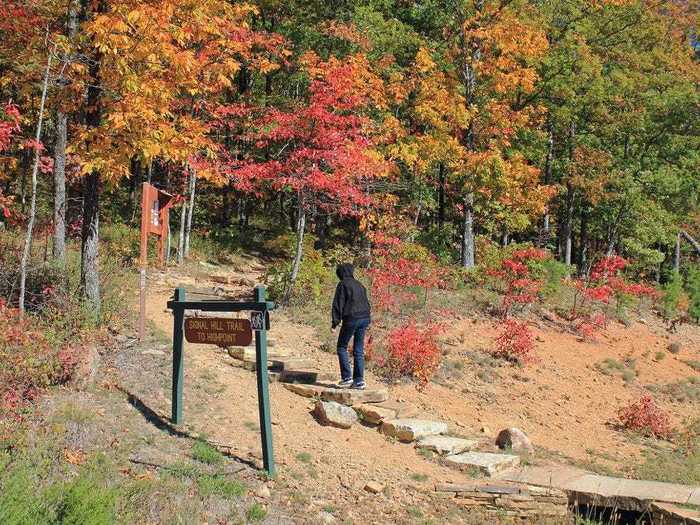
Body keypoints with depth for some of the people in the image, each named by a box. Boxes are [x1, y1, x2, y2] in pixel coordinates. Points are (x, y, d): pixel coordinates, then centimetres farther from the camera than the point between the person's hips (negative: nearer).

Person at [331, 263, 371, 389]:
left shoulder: (342, 284, -3)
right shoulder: (359, 285, 17)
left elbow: (338, 304, -8)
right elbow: (367, 303, 20)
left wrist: (335, 322, -8)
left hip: (351, 319, -6)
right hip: (364, 318, 6)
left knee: (342, 347, 8)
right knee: (359, 351, 9)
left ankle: (347, 378, 1)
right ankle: (359, 381, 6)